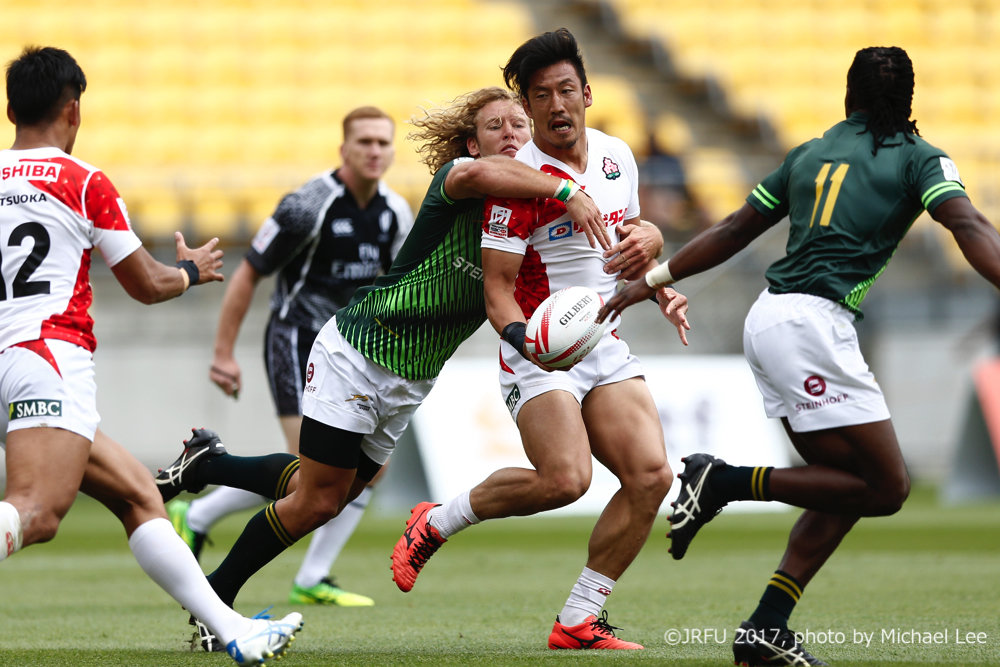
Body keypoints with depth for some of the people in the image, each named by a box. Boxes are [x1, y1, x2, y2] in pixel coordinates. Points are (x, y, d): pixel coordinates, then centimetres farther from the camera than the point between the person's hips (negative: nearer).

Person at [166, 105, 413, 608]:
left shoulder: (394, 213, 3)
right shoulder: (310, 206, -17)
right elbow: (247, 274, -12)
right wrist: (223, 353, -12)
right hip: (296, 342, -7)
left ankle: (312, 581, 6)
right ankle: (195, 517, 0)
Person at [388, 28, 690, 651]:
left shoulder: (618, 156, 7)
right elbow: (497, 289, -14)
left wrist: (660, 290, 6)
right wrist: (525, 337, -34)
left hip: (606, 347, 7)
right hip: (538, 353, -7)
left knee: (651, 475, -11)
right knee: (564, 479, -27)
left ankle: (580, 622, -2)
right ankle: (436, 522, 0)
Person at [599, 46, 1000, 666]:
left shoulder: (809, 154, 20)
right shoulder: (920, 158, 4)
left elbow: (733, 230, 22)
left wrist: (654, 279, 29)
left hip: (770, 317, 8)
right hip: (813, 320, -8)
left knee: (848, 477, 12)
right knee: (886, 485, -4)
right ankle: (726, 482, -7)